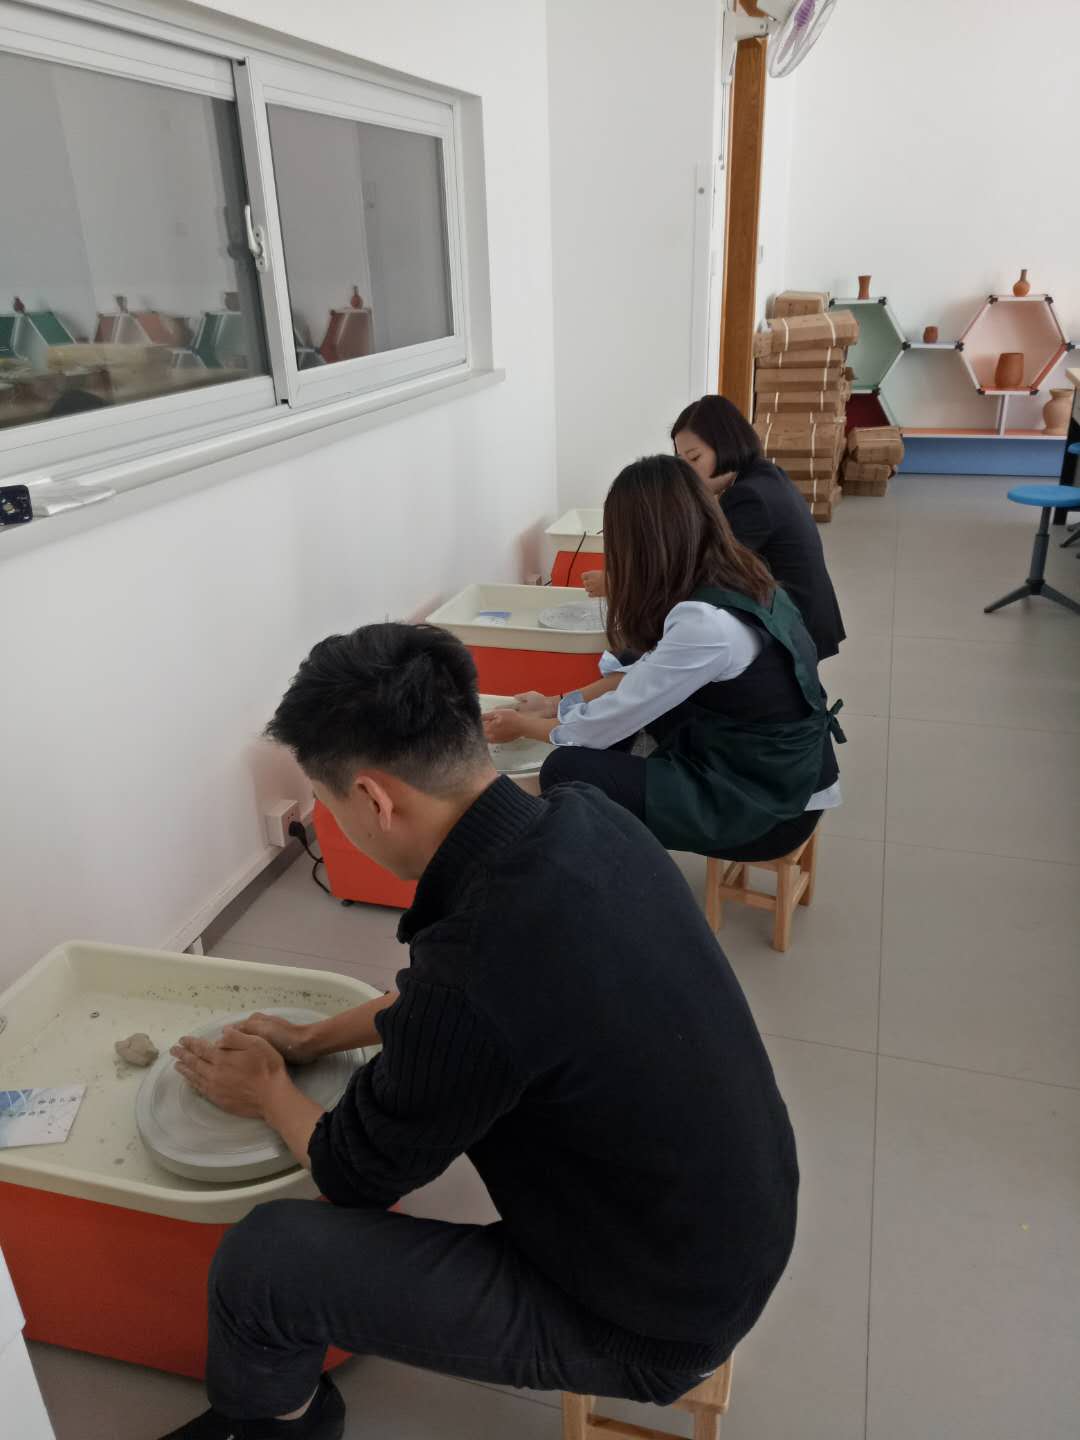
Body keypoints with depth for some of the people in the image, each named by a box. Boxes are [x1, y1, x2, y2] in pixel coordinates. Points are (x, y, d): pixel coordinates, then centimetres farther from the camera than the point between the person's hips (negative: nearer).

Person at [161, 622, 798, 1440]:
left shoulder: (472, 972, -35)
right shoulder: (591, 820, -12)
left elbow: (355, 1176, -12)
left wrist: (270, 1092, 7)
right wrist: (310, 1040, 13)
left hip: (656, 1319, -7)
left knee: (260, 1261, -7)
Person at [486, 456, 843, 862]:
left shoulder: (706, 622, -29)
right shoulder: (737, 579, -1)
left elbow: (609, 726, -19)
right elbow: (647, 674, 10)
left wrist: (523, 725, -1)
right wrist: (554, 705, 10)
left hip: (770, 807, -9)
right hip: (777, 769, 9)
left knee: (568, 772, -15)